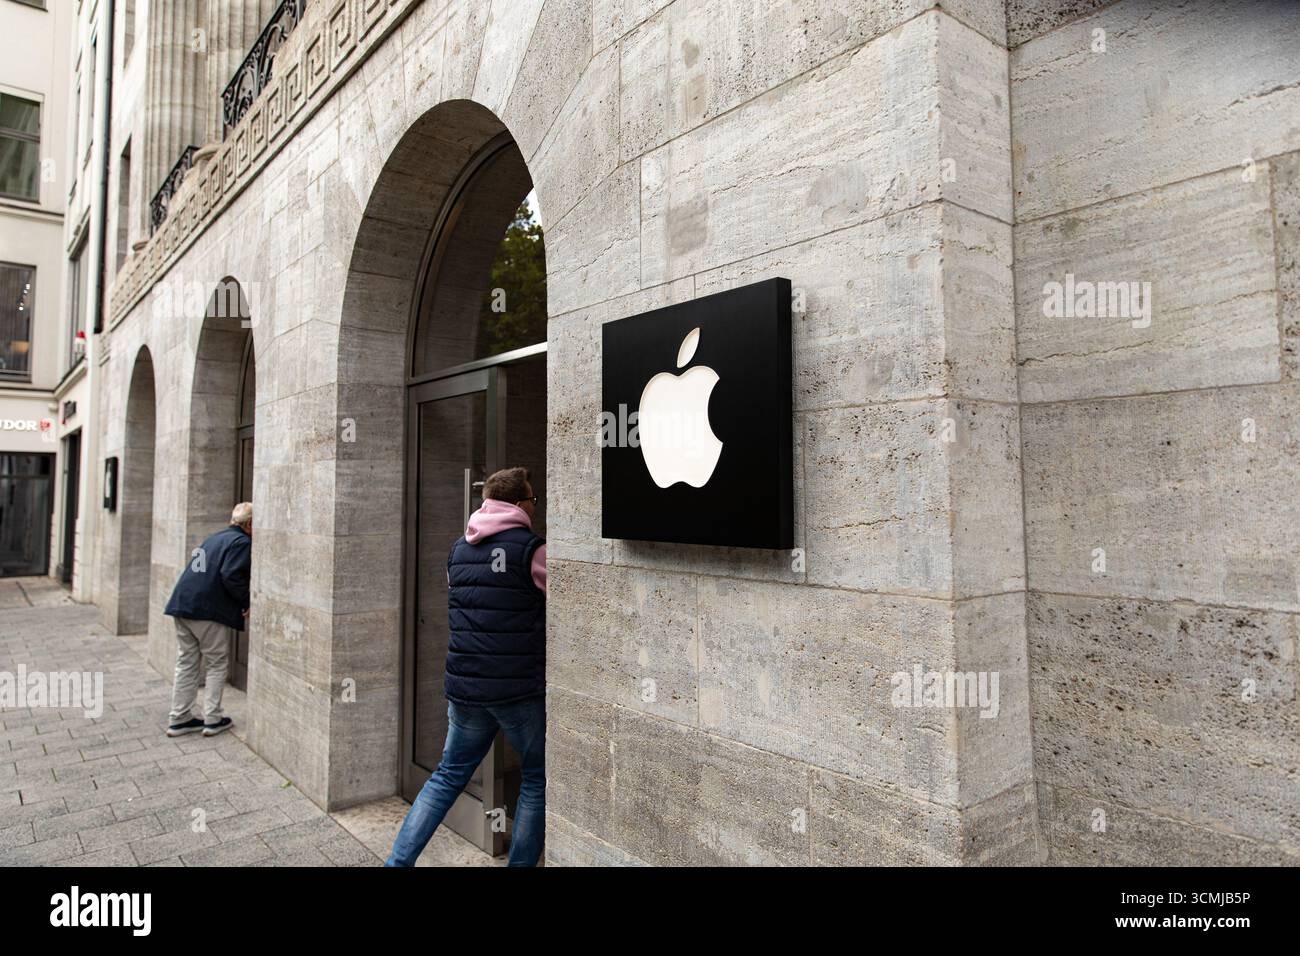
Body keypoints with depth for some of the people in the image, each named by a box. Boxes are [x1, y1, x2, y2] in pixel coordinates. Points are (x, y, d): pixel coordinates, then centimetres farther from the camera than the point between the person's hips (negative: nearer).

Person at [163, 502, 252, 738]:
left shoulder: (215, 537, 20)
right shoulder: (241, 542, -8)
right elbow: (231, 576, -21)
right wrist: (247, 602, -10)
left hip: (183, 605, 8)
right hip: (210, 611, -8)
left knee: (186, 665, 14)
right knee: (217, 666, 6)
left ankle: (179, 719, 19)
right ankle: (212, 720, 9)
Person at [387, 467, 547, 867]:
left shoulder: (458, 549, 9)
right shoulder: (533, 550, -12)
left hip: (464, 686, 6)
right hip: (521, 689, -6)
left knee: (449, 774, 21)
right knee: (536, 781, 13)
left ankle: (398, 860, 20)